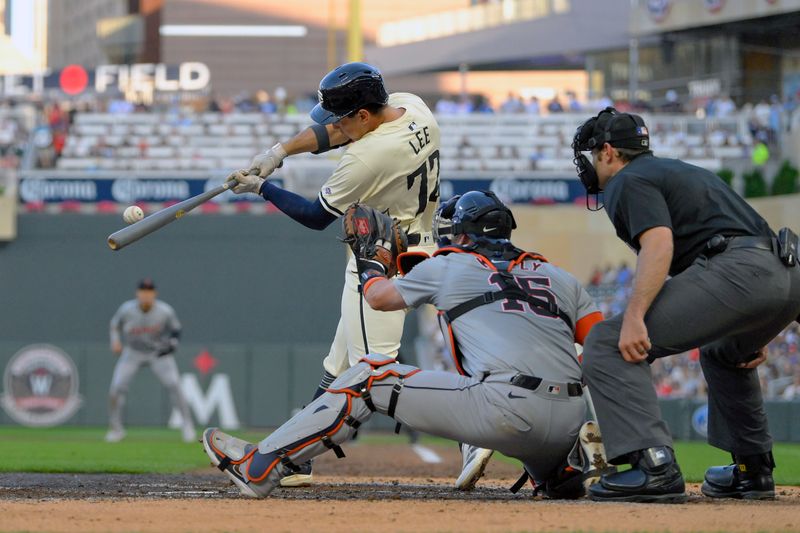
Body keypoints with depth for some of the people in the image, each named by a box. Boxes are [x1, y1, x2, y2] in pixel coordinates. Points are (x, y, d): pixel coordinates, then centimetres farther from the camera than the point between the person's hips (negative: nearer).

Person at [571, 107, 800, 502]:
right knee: (723, 352, 40)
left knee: (607, 345, -8)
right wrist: (749, 332, 37)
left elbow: (658, 243, -13)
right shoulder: (684, 171, 35)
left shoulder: (629, 182, 7)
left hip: (734, 273, -9)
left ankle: (654, 465, -23)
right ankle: (753, 469, 37)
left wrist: (634, 317, -23)